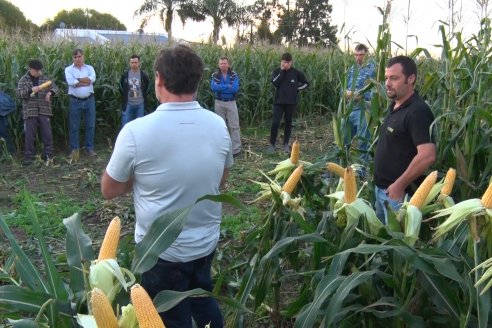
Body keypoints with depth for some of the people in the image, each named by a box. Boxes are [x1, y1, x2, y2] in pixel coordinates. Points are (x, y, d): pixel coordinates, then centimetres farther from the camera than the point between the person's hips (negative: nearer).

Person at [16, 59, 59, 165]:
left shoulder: (45, 79, 8)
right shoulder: (23, 80, 3)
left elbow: (55, 88, 7)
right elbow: (19, 94, -6)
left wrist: (50, 92, -15)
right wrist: (31, 90, -21)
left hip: (45, 111, 2)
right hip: (30, 111, -1)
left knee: (47, 134, 2)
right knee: (29, 135, 2)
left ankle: (48, 155, 11)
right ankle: (29, 156, 9)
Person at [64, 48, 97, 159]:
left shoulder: (89, 68, 8)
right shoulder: (68, 69, 3)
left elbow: (92, 79, -12)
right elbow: (71, 82, -15)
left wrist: (78, 79, -11)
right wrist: (86, 82, -11)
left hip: (89, 100, 2)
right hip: (75, 101, -1)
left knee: (90, 125, 5)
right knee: (74, 127, 2)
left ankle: (90, 148, 15)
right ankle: (74, 150, 10)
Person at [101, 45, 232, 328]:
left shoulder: (136, 131, -21)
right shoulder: (219, 125, -8)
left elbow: (108, 190, -7)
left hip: (163, 251, -4)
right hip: (207, 243, 4)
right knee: (203, 302, 29)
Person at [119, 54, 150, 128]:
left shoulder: (144, 76, -2)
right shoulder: (124, 75, 1)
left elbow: (147, 89, 9)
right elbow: (121, 89, 14)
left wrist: (143, 97, 8)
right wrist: (125, 97, 11)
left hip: (140, 105, 0)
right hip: (128, 104, 0)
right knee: (125, 125, -1)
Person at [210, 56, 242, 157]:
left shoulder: (234, 75, -2)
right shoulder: (215, 75, 0)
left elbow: (235, 88, -17)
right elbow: (213, 87, -18)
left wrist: (221, 88, -15)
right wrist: (228, 86, -19)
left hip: (231, 103, -1)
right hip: (219, 103, 1)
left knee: (234, 126, -3)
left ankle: (236, 149, 1)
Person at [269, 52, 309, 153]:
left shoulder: (296, 72, 0)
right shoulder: (277, 71, 1)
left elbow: (306, 83, 10)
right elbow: (275, 83, -17)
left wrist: (296, 89, 0)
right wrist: (282, 71, -17)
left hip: (291, 102, 1)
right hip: (279, 101, 0)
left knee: (288, 123, 8)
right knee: (275, 122, -7)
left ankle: (286, 144, 18)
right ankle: (272, 144, 3)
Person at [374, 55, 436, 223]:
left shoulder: (418, 112, -20)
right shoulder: (394, 106, 8)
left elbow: (427, 156, -28)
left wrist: (399, 185, -21)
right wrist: (382, 185, 13)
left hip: (399, 192, -9)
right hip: (382, 188, 9)